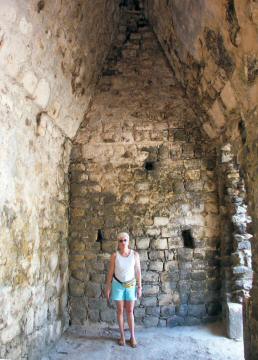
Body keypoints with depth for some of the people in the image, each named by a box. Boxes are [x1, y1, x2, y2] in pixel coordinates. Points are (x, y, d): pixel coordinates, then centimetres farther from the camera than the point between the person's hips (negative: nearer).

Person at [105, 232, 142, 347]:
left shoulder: (135, 254, -9)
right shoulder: (114, 255, -10)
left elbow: (138, 271, -3)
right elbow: (110, 272, -4)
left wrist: (139, 287, -3)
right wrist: (108, 288, -3)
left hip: (130, 285, 0)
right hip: (118, 285, 0)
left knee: (130, 311, 8)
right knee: (120, 310, 9)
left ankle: (132, 336, 21)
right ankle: (122, 336, 23)